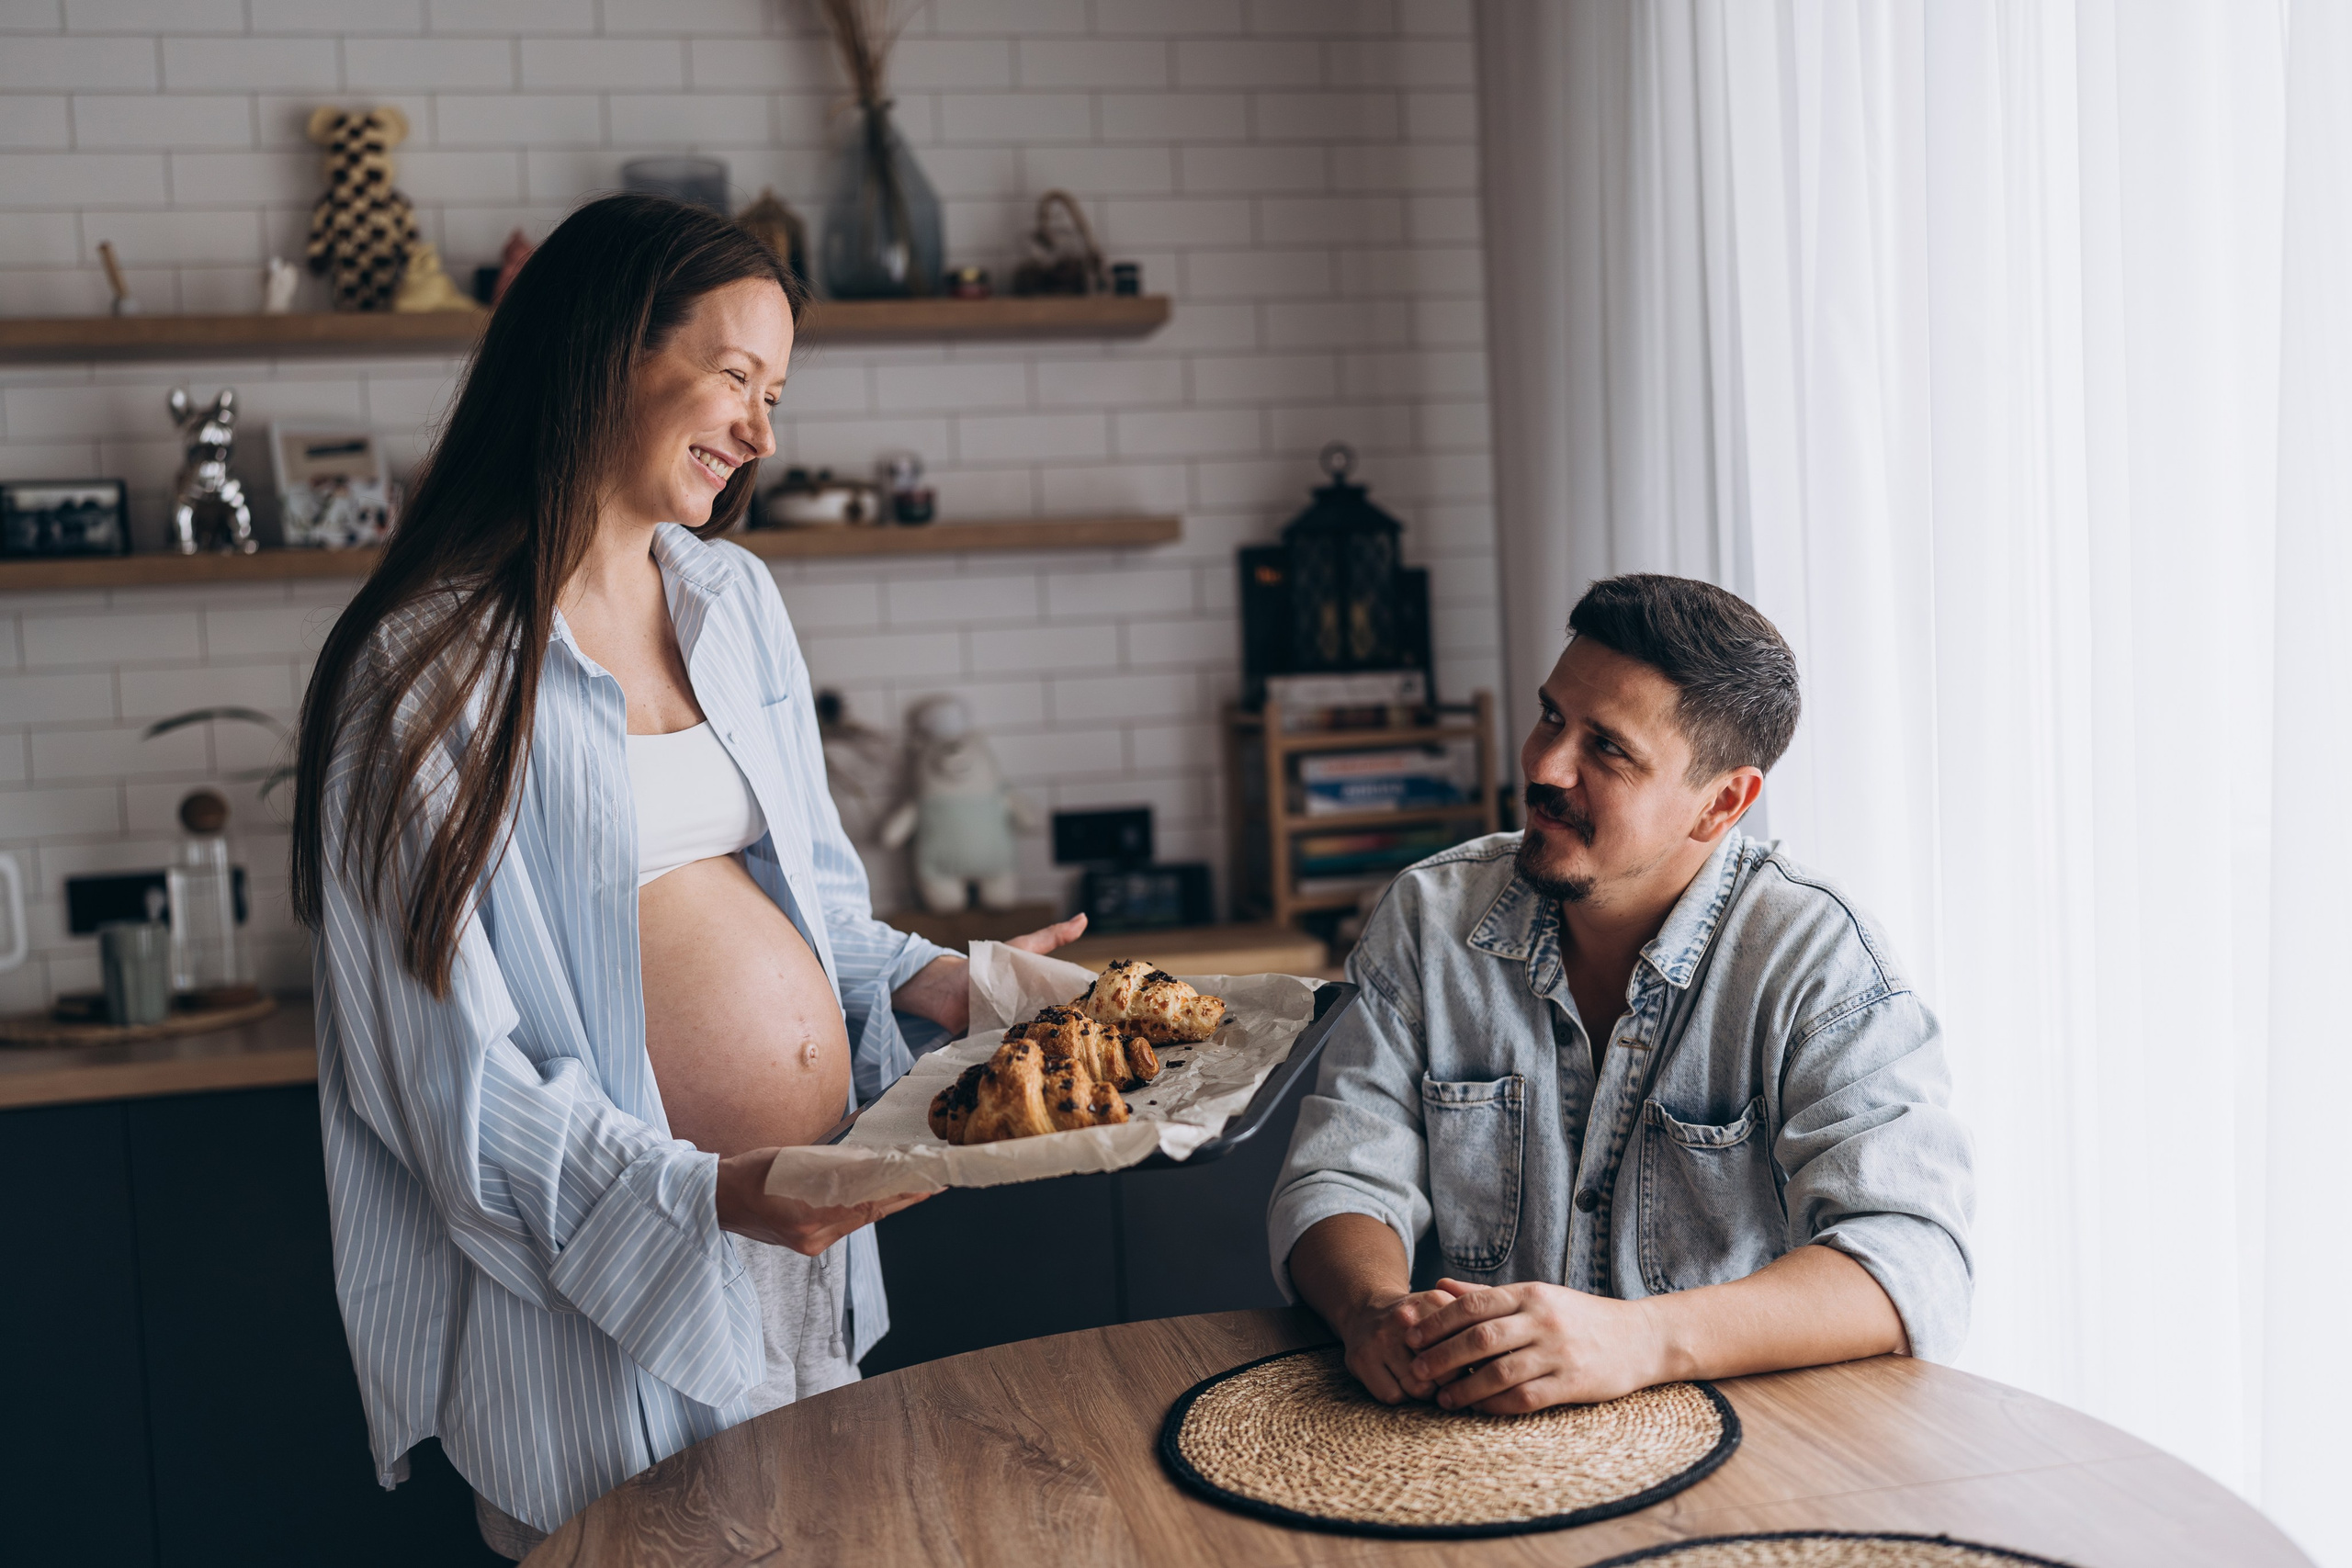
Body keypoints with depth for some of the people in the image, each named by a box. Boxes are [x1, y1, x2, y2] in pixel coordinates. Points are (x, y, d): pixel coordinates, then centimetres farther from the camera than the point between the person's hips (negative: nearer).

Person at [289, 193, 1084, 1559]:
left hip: (812, 1236, 7)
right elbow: (456, 1068, -16)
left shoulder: (735, 596, 6)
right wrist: (705, 1194, -27)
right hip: (598, 1267, -6)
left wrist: (943, 982, -3)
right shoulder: (431, 667, -14)